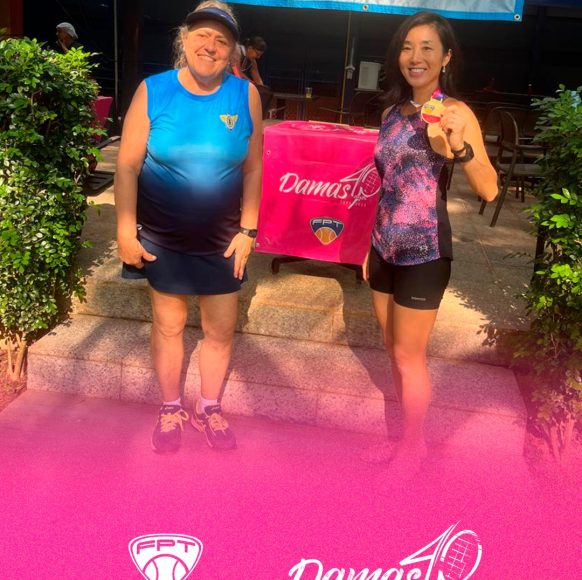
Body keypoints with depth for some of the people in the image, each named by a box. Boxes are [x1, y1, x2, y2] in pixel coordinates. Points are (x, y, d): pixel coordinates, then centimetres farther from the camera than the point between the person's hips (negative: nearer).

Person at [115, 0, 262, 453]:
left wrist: (247, 230, -4)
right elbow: (128, 165, -8)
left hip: (222, 241, 1)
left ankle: (209, 409, 35)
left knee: (221, 330, 11)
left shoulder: (245, 94, -7)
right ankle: (171, 410, 35)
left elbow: (253, 167, -1)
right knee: (168, 325, 13)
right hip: (162, 238, -1)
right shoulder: (153, 91, -10)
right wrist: (126, 231, -10)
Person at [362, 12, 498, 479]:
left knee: (409, 356, 4)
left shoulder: (455, 113, -12)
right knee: (395, 352, 16)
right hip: (386, 248, 7)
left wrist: (458, 147, -39)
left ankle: (414, 447, 24)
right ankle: (406, 437, 34)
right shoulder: (393, 112, 8)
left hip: (424, 252, -7)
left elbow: (489, 190, -21)